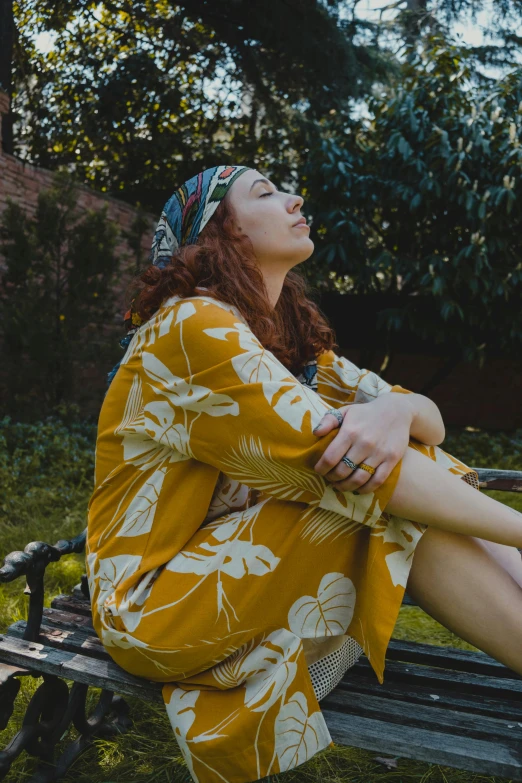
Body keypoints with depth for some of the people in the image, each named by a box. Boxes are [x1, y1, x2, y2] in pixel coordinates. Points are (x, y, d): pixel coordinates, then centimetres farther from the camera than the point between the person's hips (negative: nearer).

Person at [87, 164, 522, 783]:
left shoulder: (294, 338, 7)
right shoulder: (192, 326, -18)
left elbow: (431, 418, -1)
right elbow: (335, 457, -27)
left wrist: (398, 409, -26)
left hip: (237, 577, 7)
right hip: (152, 606, -7)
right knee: (389, 497, -22)